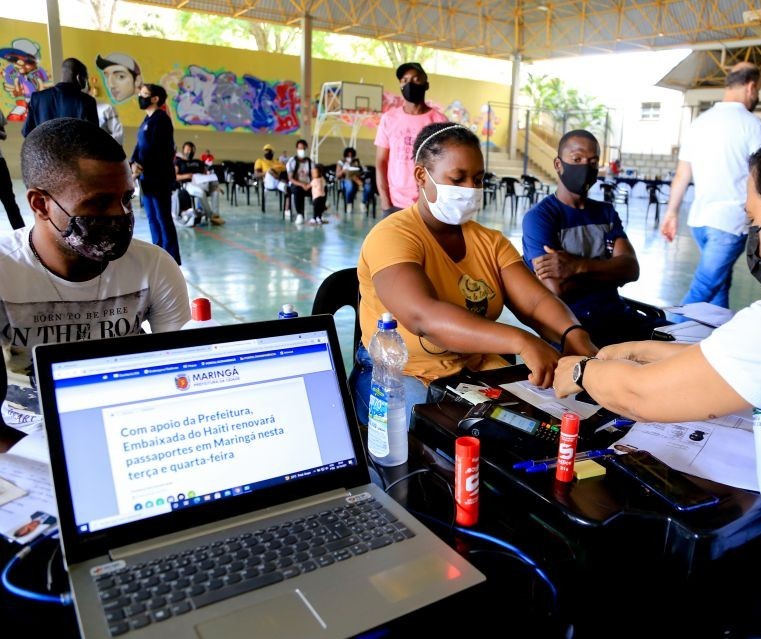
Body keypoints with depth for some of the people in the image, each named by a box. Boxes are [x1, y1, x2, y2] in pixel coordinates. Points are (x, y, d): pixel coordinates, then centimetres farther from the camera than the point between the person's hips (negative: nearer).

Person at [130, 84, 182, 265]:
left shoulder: (161, 119, -9)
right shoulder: (147, 120, 19)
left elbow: (156, 150, -15)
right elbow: (139, 147, 14)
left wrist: (142, 168, -13)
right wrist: (134, 164, -4)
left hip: (159, 177, -9)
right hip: (147, 177, 9)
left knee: (163, 218, -7)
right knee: (152, 218, 12)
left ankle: (171, 259, -2)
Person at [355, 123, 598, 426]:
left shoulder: (490, 241, 7)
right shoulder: (391, 236, -15)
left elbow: (537, 301, -6)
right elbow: (423, 316, -33)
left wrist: (574, 335, -29)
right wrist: (520, 341, -43)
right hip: (402, 377, -5)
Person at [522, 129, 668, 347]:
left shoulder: (606, 212, 17)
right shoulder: (539, 216, -4)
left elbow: (631, 268, 0)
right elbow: (556, 290, -17)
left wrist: (579, 267, -17)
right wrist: (609, 270, -1)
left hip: (618, 315, 7)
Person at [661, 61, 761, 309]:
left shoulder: (700, 121, 9)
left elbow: (682, 175, 11)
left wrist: (672, 212, 18)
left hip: (699, 218, 7)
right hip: (730, 222, -7)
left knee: (719, 282, 19)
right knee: (702, 291, -6)